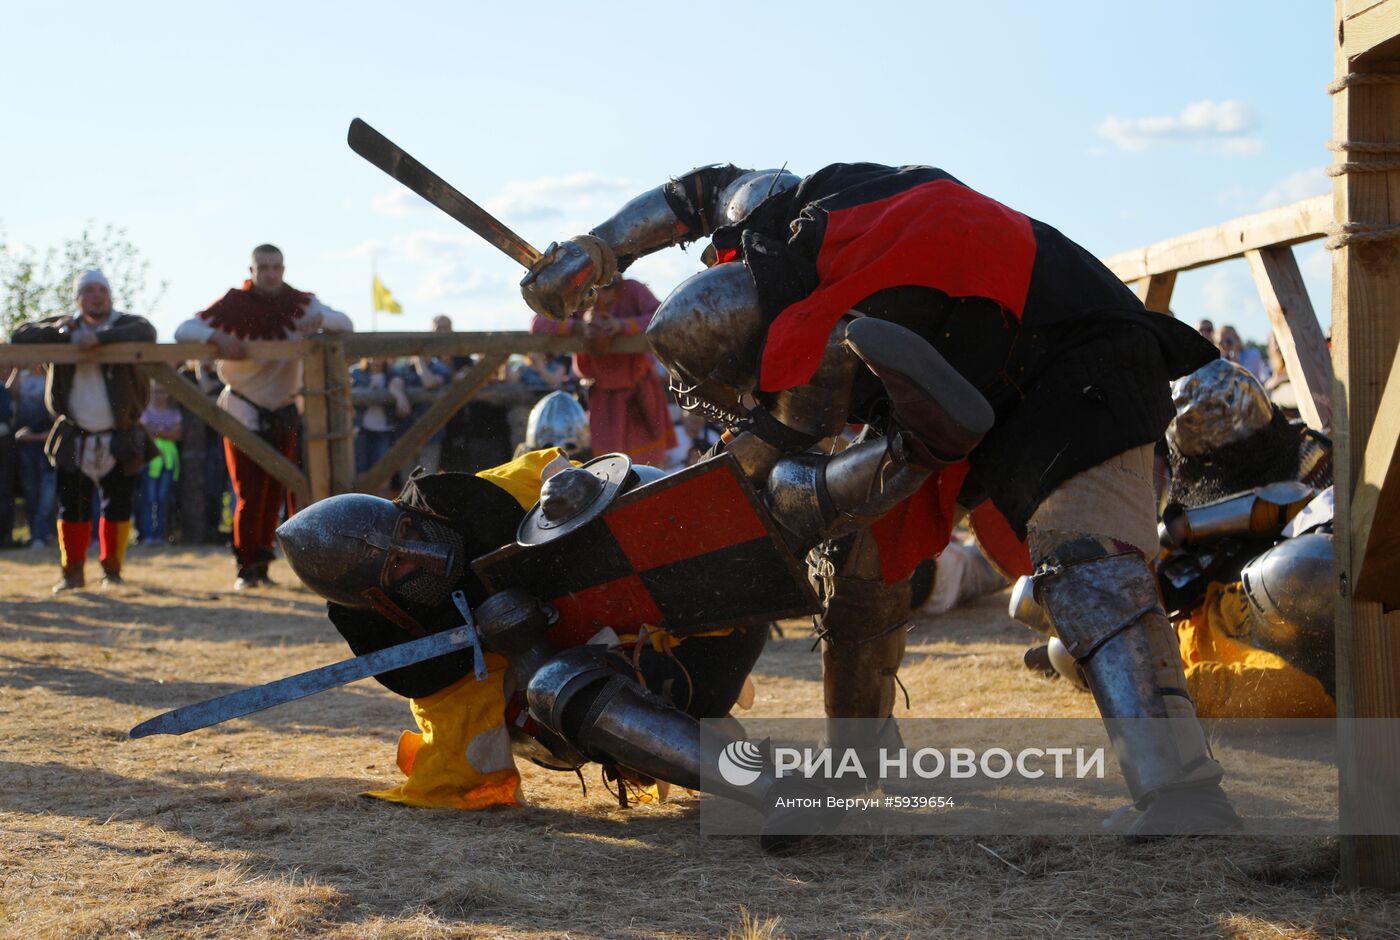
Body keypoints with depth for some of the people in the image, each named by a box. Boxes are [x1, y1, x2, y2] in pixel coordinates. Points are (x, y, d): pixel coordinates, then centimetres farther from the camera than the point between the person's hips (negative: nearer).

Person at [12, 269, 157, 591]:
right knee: (72, 507, 1)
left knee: (118, 507, 0)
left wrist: (100, 337, -39)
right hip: (74, 440, 2)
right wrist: (59, 332, -18)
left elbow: (145, 334, -28)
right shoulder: (63, 327, 6)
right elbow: (20, 336, -4)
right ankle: (73, 572, 13)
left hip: (119, 440, -2)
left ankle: (112, 569, 16)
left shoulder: (127, 325, -4)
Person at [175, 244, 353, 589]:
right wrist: (217, 337, -38)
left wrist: (320, 319, -29)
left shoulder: (299, 303, -2)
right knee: (250, 496, -6)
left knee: (275, 494, 6)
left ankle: (261, 565, 15)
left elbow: (345, 323, -6)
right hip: (244, 413, -3)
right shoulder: (233, 305, -12)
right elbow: (183, 331, -18)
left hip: (284, 412, 4)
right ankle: (247, 569, 4)